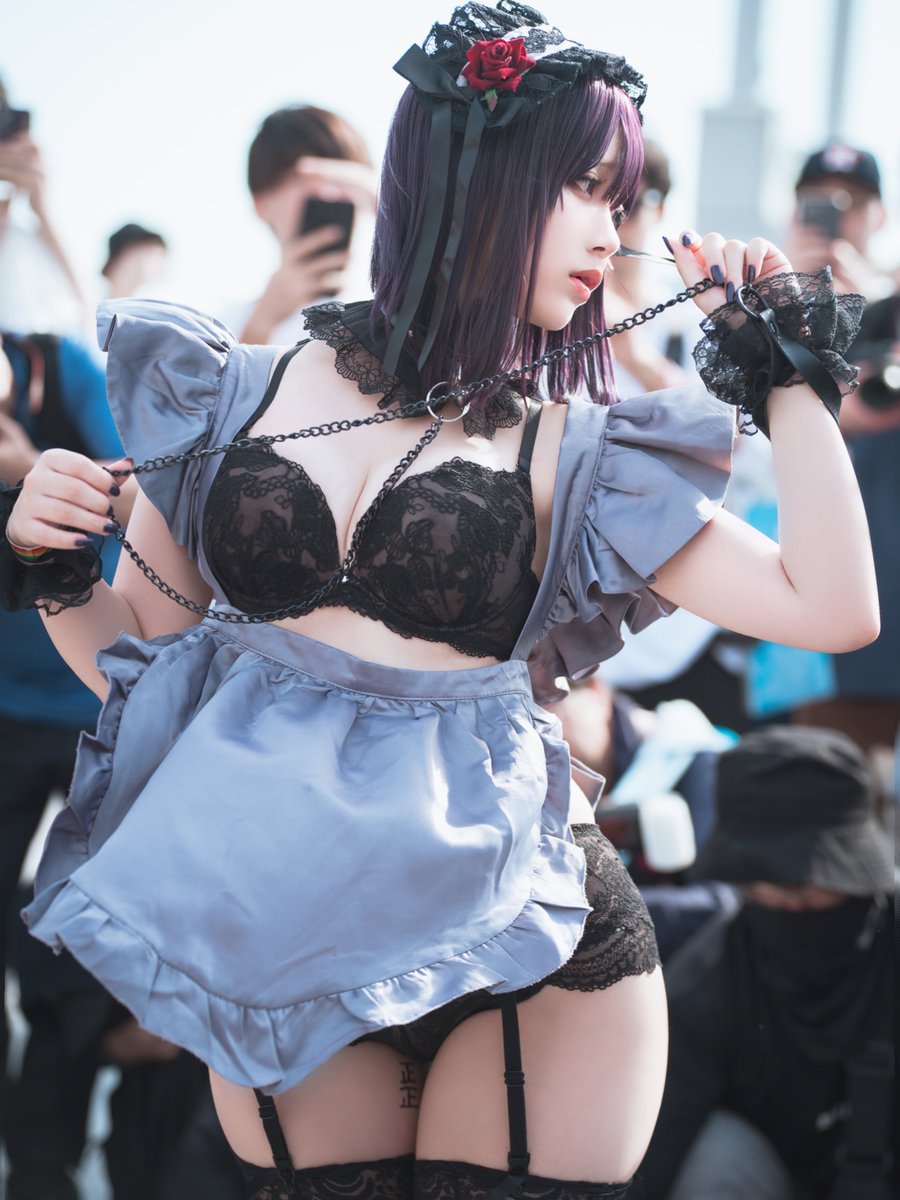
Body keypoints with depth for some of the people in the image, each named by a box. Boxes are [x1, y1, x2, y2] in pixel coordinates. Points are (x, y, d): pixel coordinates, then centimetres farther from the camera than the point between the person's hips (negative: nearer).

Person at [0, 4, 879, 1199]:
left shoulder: (565, 454, -1)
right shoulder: (241, 395, 2)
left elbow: (835, 609, -7)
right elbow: (145, 655, 11)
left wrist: (785, 365, -4)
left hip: (526, 964, -1)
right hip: (280, 955, 1)